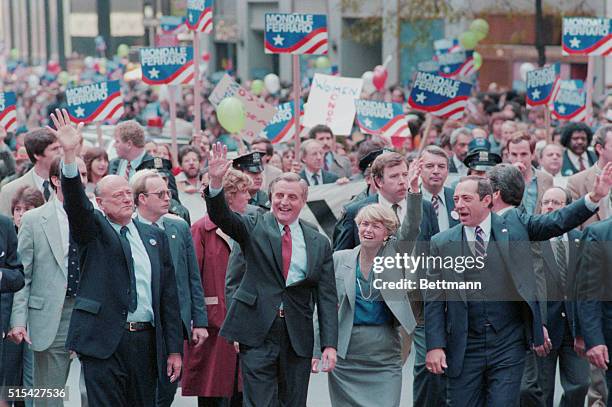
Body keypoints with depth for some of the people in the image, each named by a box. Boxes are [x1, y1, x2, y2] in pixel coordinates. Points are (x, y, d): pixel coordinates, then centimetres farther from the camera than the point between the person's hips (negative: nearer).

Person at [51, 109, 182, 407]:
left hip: (146, 342, 4)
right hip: (104, 341, -4)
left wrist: (174, 349, 10)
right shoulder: (93, 230, 5)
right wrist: (69, 155, -32)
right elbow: (76, 202, -16)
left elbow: (168, 294, 14)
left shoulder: (155, 237, 15)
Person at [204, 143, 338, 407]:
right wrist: (216, 182, -33)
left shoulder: (319, 243, 9)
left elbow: (327, 298, 6)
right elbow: (221, 216, -13)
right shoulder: (255, 227, 5)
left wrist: (330, 345, -3)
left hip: (298, 337, 2)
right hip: (258, 333, -2)